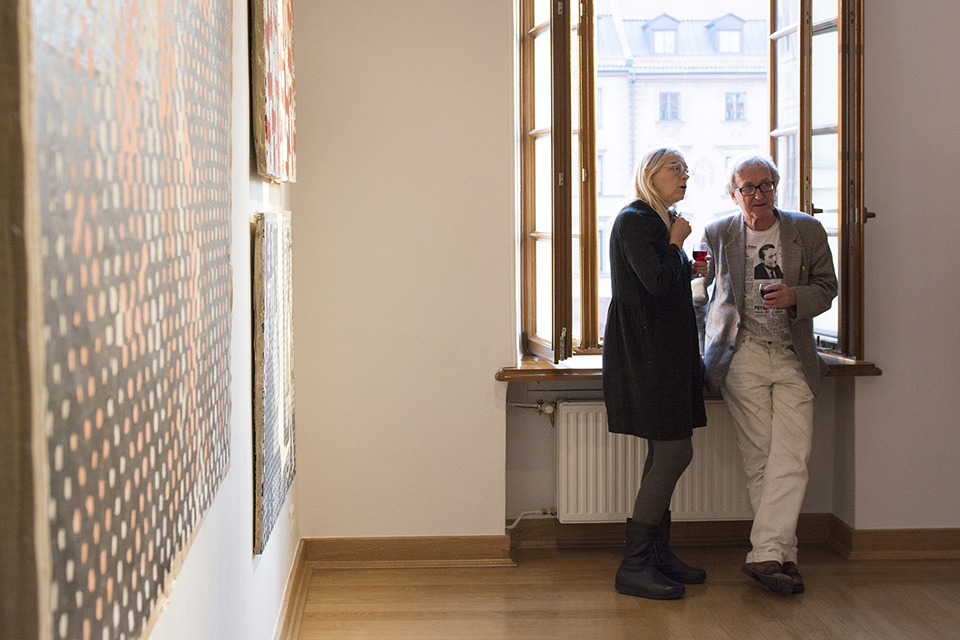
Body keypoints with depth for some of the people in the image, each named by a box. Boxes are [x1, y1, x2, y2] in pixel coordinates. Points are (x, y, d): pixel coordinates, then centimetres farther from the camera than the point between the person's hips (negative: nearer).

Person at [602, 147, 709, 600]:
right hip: (643, 354, -10)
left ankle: (657, 554, 19)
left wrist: (689, 272, 11)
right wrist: (676, 243, -8)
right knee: (675, 452, -11)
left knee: (664, 454, 11)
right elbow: (656, 282, -23)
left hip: (663, 353, 10)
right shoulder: (633, 220, -11)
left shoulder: (658, 221, 19)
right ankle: (633, 566, -7)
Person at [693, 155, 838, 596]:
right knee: (759, 458, -3)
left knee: (791, 458, -11)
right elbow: (698, 292, 18)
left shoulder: (807, 231, 6)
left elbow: (826, 287, 10)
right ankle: (783, 555, 5)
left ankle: (764, 555, -8)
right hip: (741, 357, -1)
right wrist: (704, 345, 13)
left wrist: (795, 297, -11)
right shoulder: (716, 234, 6)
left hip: (793, 359, 1)